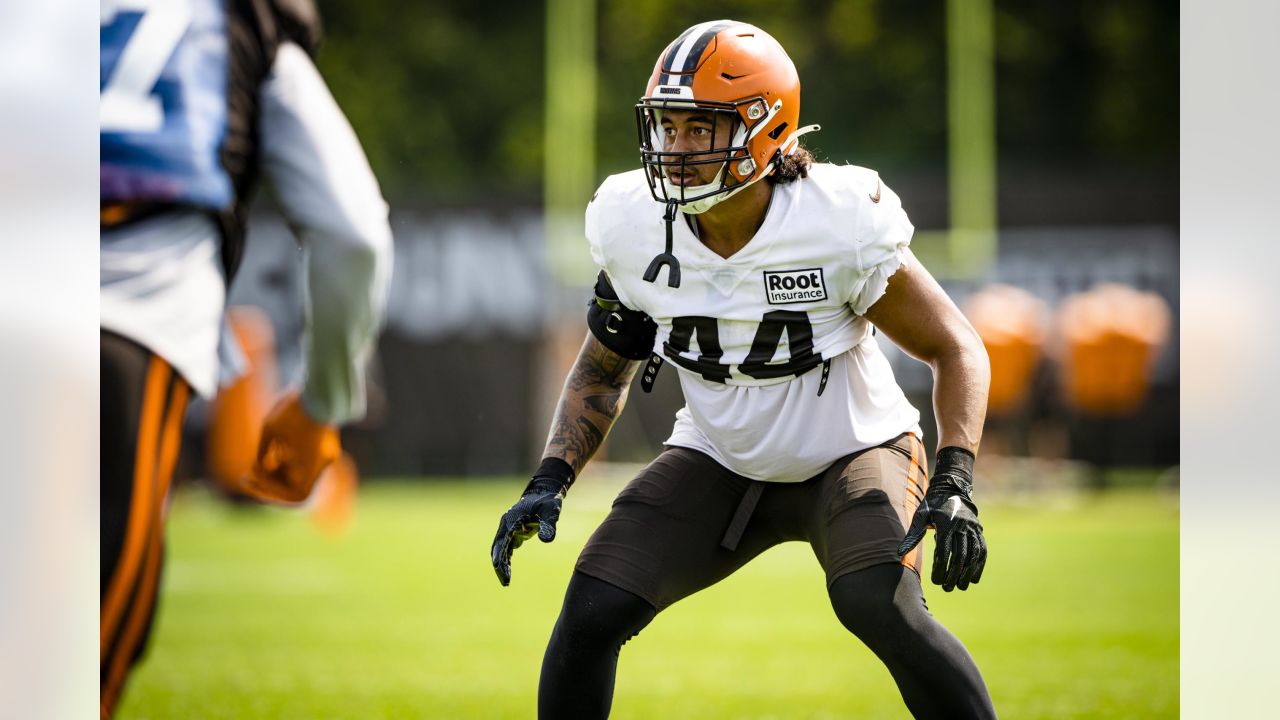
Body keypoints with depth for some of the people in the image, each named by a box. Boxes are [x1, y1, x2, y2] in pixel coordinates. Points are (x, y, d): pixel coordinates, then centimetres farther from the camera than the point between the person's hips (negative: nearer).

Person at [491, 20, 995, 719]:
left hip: (849, 453, -3)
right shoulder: (634, 228, -14)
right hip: (719, 464, 4)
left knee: (881, 608, -30)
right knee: (591, 612, -13)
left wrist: (954, 485, -26)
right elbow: (603, 372, 4)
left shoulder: (842, 225, -26)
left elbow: (955, 350, -13)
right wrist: (549, 483, -9)